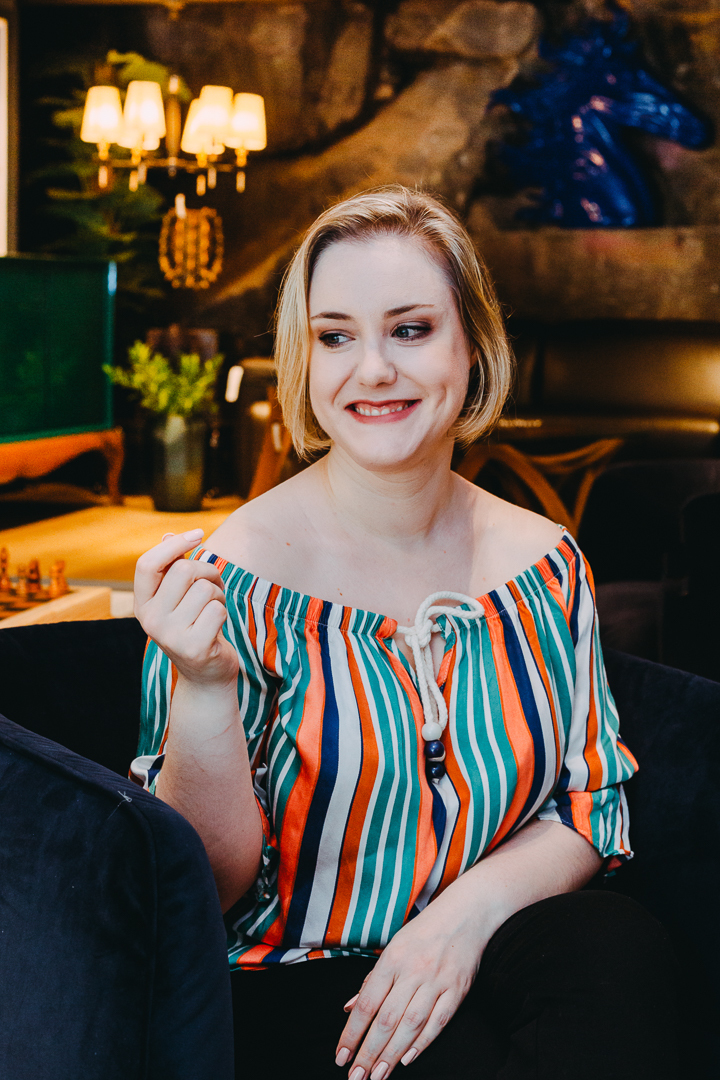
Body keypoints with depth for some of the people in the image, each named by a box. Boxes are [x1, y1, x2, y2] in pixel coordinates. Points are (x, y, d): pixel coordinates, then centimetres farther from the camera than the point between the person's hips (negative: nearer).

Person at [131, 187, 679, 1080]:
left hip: (486, 949, 4)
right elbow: (209, 885, -10)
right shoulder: (234, 577, -11)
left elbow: (597, 801, 7)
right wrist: (203, 691, -29)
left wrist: (472, 905, -14)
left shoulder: (545, 564, 1)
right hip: (291, 982, -4)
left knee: (625, 954, -27)